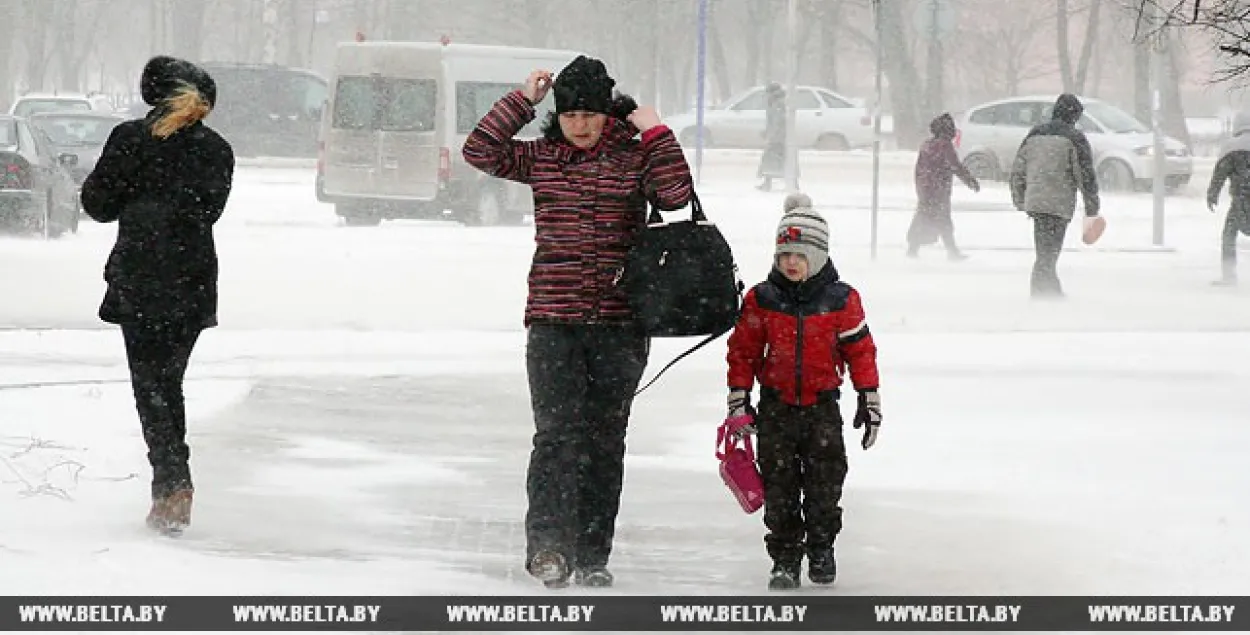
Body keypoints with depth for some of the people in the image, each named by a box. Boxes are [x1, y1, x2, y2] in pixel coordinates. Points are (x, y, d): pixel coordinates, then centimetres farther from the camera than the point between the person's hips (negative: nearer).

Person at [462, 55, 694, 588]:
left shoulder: (635, 159, 4)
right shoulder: (541, 159, 8)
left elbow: (676, 194, -10)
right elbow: (480, 150, -1)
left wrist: (657, 134, -12)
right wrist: (522, 100, -3)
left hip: (620, 324, 0)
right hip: (554, 323, 0)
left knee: (605, 440, 5)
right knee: (557, 431, -14)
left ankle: (592, 556, 11)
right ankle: (547, 546, -19)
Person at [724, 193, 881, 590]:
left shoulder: (841, 300, -4)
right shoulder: (761, 301, -2)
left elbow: (860, 350, 3)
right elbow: (743, 352, 3)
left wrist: (869, 402, 3)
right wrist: (738, 405, 1)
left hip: (822, 406, -1)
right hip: (775, 406, 1)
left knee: (825, 480, -1)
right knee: (779, 487, 1)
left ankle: (821, 550, 17)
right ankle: (785, 560, 9)